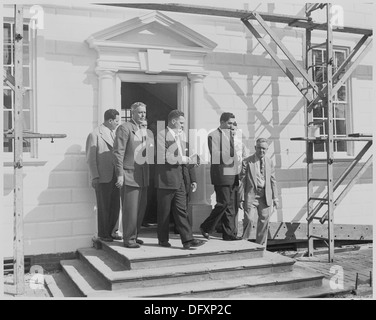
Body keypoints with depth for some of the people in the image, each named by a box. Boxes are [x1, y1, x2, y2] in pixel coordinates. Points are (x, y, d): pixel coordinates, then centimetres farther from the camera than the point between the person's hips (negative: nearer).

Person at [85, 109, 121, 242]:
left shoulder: (114, 134, 16)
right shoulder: (95, 135, -5)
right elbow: (90, 158, -7)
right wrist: (94, 177, -12)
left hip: (115, 177, 7)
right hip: (102, 178, -6)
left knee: (115, 207, 9)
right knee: (104, 207, 1)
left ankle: (110, 232, 22)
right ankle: (103, 234, 13)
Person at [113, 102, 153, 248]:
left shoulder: (145, 131, 18)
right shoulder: (124, 128, -6)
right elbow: (118, 152, -11)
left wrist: (152, 149, 3)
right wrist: (120, 174, -16)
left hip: (143, 176, 8)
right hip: (129, 176, -8)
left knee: (141, 208, 12)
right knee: (130, 209, -4)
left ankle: (134, 236, 24)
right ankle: (128, 239, 6)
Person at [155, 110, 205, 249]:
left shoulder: (180, 137, 17)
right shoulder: (161, 135, -9)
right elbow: (163, 158, -18)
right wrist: (183, 159, -10)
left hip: (179, 179, 7)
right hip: (166, 179, -7)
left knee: (181, 210, 4)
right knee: (164, 211, 5)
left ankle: (187, 240, 2)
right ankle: (163, 239, 18)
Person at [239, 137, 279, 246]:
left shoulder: (269, 162, 11)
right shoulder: (247, 162, -2)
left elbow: (272, 180, 13)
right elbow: (242, 181, -3)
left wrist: (275, 197, 8)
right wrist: (242, 198, -8)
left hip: (265, 196, 4)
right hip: (251, 194, -4)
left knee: (264, 221, 7)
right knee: (249, 219, -10)